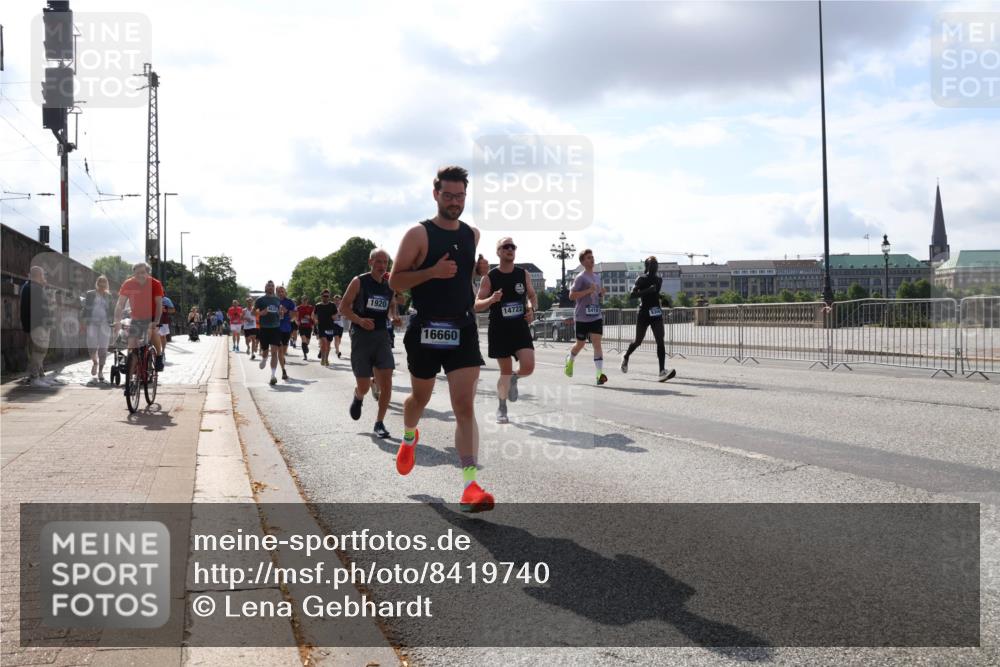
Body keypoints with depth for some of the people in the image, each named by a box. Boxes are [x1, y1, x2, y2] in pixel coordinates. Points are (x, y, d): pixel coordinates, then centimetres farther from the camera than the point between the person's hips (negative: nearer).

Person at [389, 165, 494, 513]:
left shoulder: (474, 235, 9)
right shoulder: (418, 234, -6)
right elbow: (395, 280, -9)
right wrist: (432, 272, -20)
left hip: (463, 329, 2)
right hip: (426, 329, -2)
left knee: (465, 405, -8)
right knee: (420, 397, 16)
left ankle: (470, 485, -13)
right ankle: (409, 438, 51)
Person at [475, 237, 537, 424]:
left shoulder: (523, 274, 3)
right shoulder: (489, 278, -5)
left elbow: (532, 296, 16)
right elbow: (477, 305, -4)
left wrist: (531, 308, -5)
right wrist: (492, 299, -25)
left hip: (521, 328, 2)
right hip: (499, 330, -2)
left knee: (528, 367, -15)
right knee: (505, 372, 3)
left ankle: (514, 379, 21)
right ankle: (502, 407, 27)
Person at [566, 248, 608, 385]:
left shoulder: (597, 277, 14)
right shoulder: (581, 277, -8)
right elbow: (571, 296, -15)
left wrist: (601, 293, 3)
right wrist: (589, 290, -22)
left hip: (596, 316, 5)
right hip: (582, 317, -4)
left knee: (597, 343, -8)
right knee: (580, 344, 10)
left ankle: (600, 374, -13)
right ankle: (570, 360, 41)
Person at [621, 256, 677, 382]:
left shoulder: (659, 280, 11)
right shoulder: (641, 279, -6)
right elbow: (633, 294, -18)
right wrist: (647, 290, -27)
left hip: (656, 314, 4)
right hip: (643, 314, -4)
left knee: (660, 341, -11)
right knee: (638, 341, 9)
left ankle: (662, 371, -19)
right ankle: (626, 357, 40)